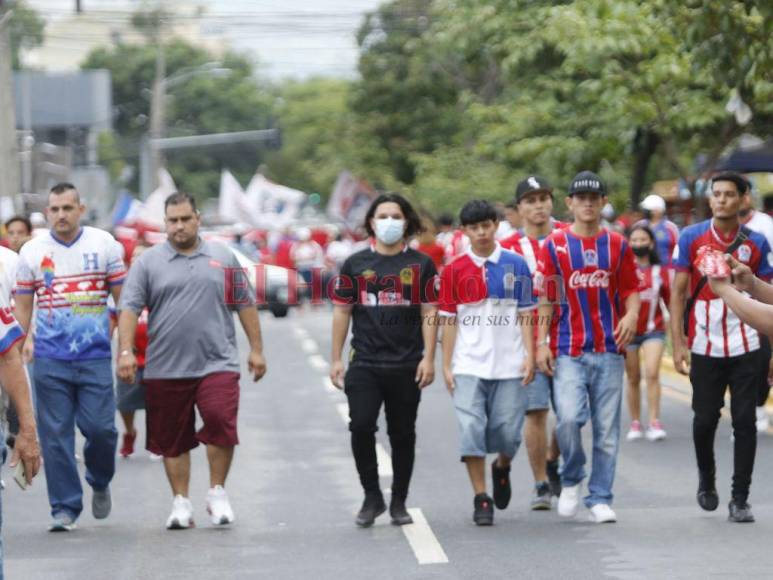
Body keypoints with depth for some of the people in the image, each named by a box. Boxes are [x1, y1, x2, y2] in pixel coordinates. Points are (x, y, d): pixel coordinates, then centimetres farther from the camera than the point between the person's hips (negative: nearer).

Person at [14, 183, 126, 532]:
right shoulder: (32, 251, 6)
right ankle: (65, 507, 8)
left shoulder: (104, 245, 4)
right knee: (55, 434, 0)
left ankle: (100, 483, 25)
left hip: (95, 356, -1)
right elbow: (22, 306, 10)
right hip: (49, 359, 1)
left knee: (100, 428, -5)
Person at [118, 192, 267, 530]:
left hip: (217, 363, 0)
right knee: (173, 439, 5)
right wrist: (125, 351, -12)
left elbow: (244, 305, 15)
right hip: (165, 369, 0)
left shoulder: (222, 258, 11)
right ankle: (180, 502, 17)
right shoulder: (148, 262, 5)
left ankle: (217, 492, -1)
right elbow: (129, 308, 0)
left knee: (221, 421, -18)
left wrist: (256, 349, 13)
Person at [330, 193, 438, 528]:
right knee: (361, 426, -14)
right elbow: (341, 311, 9)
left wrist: (429, 358, -4)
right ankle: (372, 497, 1)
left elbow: (429, 313, 4)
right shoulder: (355, 264, 7)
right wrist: (336, 359, 5)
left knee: (402, 434, 6)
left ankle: (399, 503, 18)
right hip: (364, 363, 0)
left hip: (407, 366, 0)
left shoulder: (421, 265, 6)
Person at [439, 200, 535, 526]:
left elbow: (524, 314, 5)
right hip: (468, 365, 0)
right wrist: (447, 365, 2)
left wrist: (529, 355, -3)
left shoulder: (515, 265, 3)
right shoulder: (454, 270, 4)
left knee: (508, 431, 0)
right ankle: (481, 499, -1)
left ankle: (502, 468, 34)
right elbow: (449, 320, 6)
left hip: (509, 364, 0)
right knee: (471, 428, -9)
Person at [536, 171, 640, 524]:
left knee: (607, 427, 3)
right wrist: (542, 342, -2)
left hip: (609, 349, 2)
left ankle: (600, 498, 12)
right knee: (569, 417, -18)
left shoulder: (618, 245, 9)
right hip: (567, 350, -2)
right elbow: (545, 297, 4)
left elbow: (631, 289, 11)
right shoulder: (554, 245, 4)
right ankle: (571, 479, 7)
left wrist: (632, 314, -11)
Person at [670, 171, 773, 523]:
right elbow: (678, 292, 2)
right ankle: (706, 480, 32)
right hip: (704, 347, 0)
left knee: (745, 422, -2)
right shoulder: (691, 238, 0)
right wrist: (678, 344, -5)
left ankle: (740, 499, 4)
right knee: (705, 419, 6)